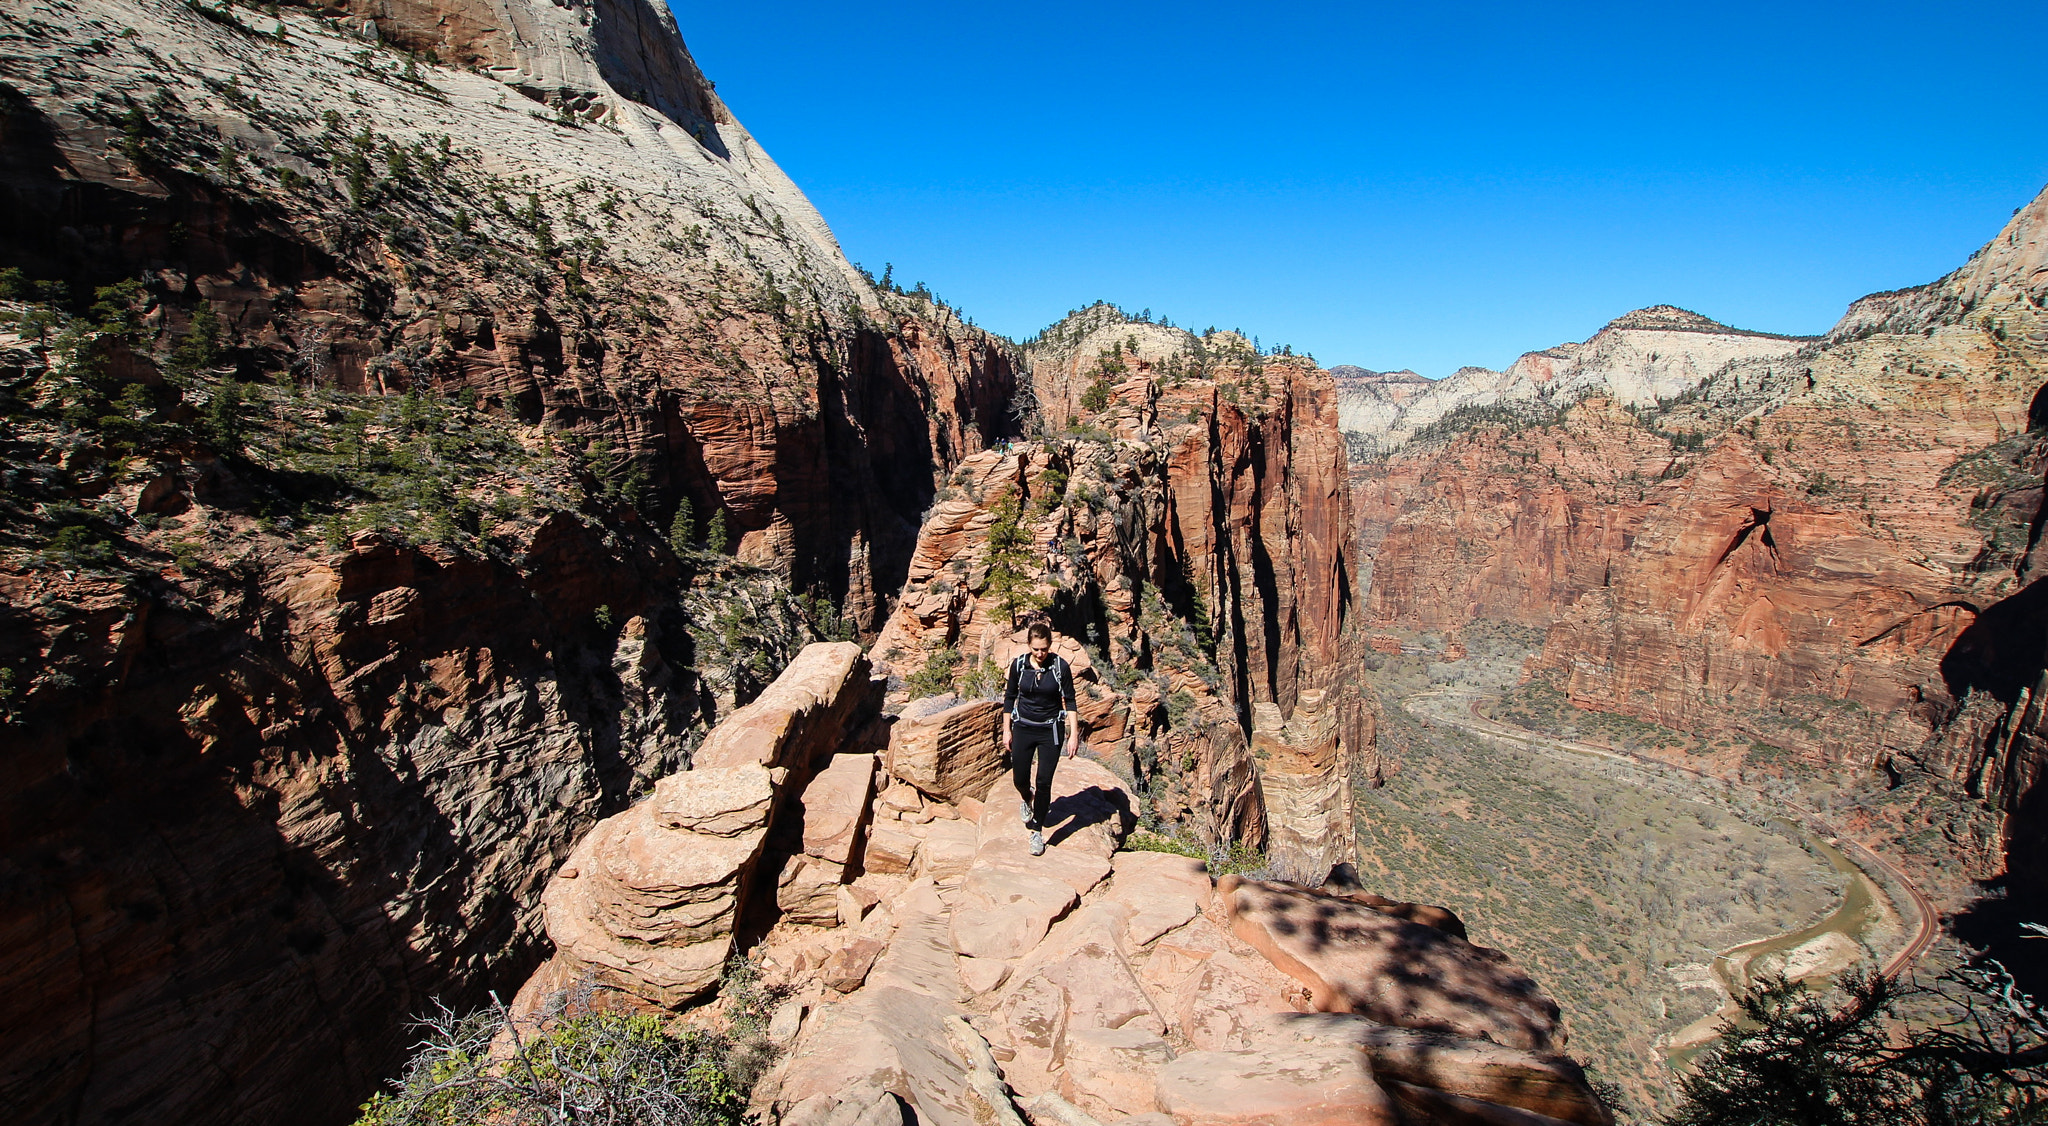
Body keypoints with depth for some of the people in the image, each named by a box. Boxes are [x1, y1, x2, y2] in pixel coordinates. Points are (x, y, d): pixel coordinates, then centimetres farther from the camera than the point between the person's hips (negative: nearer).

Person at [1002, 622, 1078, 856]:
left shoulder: (1060, 666, -13)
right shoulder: (1018, 664, -8)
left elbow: (1069, 701, -6)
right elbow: (1009, 697, 4)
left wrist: (1074, 734, -10)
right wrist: (1006, 730, 5)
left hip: (1050, 731, -2)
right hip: (1023, 729, 2)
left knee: (1044, 782, -2)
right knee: (1020, 778, 10)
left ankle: (1037, 830, 17)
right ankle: (1027, 799, 46)